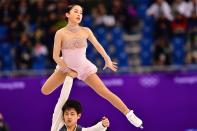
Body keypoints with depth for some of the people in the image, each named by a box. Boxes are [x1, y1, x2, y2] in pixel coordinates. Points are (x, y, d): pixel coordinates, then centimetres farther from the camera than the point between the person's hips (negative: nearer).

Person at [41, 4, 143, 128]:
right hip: (65, 67, 0)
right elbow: (56, 56, -14)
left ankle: (129, 114, -3)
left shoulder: (86, 31, -11)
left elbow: (97, 45, 5)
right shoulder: (60, 33, -18)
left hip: (84, 67, 0)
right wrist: (68, 71, -13)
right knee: (45, 91, 3)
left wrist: (107, 60, 4)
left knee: (105, 92, -7)